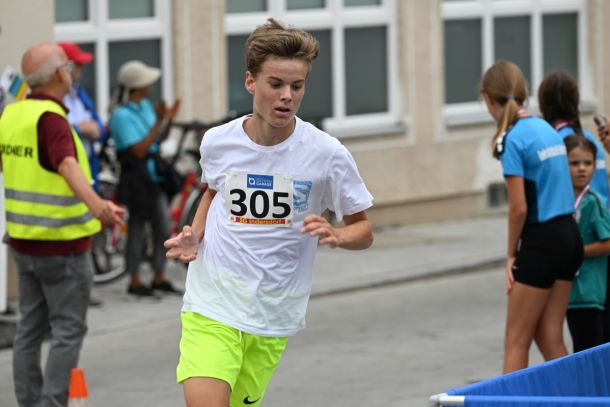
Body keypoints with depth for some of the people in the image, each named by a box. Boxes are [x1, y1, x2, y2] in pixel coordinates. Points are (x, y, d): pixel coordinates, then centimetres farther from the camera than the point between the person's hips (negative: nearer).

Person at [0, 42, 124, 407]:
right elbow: (68, 167, -40)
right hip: (61, 243, -8)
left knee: (31, 328, 13)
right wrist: (96, 204, -55)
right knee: (68, 331, -3)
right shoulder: (51, 119, -21)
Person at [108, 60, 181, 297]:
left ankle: (159, 278, 19)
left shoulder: (146, 106, 7)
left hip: (154, 175, 8)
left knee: (163, 228, 9)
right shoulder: (122, 115, -17)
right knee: (137, 228, 0)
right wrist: (158, 122, -24)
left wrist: (168, 119, -4)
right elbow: (139, 150, -21)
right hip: (135, 177, -8)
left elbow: (161, 138, 15)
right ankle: (135, 282, 9)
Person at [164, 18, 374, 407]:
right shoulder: (218, 142, -1)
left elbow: (363, 230, 2)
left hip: (272, 318, 0)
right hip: (212, 305, 0)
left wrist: (335, 235, -20)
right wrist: (195, 236, 5)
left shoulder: (327, 154, -8)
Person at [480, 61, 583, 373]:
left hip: (541, 241, -8)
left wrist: (511, 254, -3)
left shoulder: (512, 140, -13)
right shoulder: (546, 128, 11)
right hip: (569, 237, 8)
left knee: (516, 342, 1)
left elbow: (519, 209, -15)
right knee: (550, 338, 10)